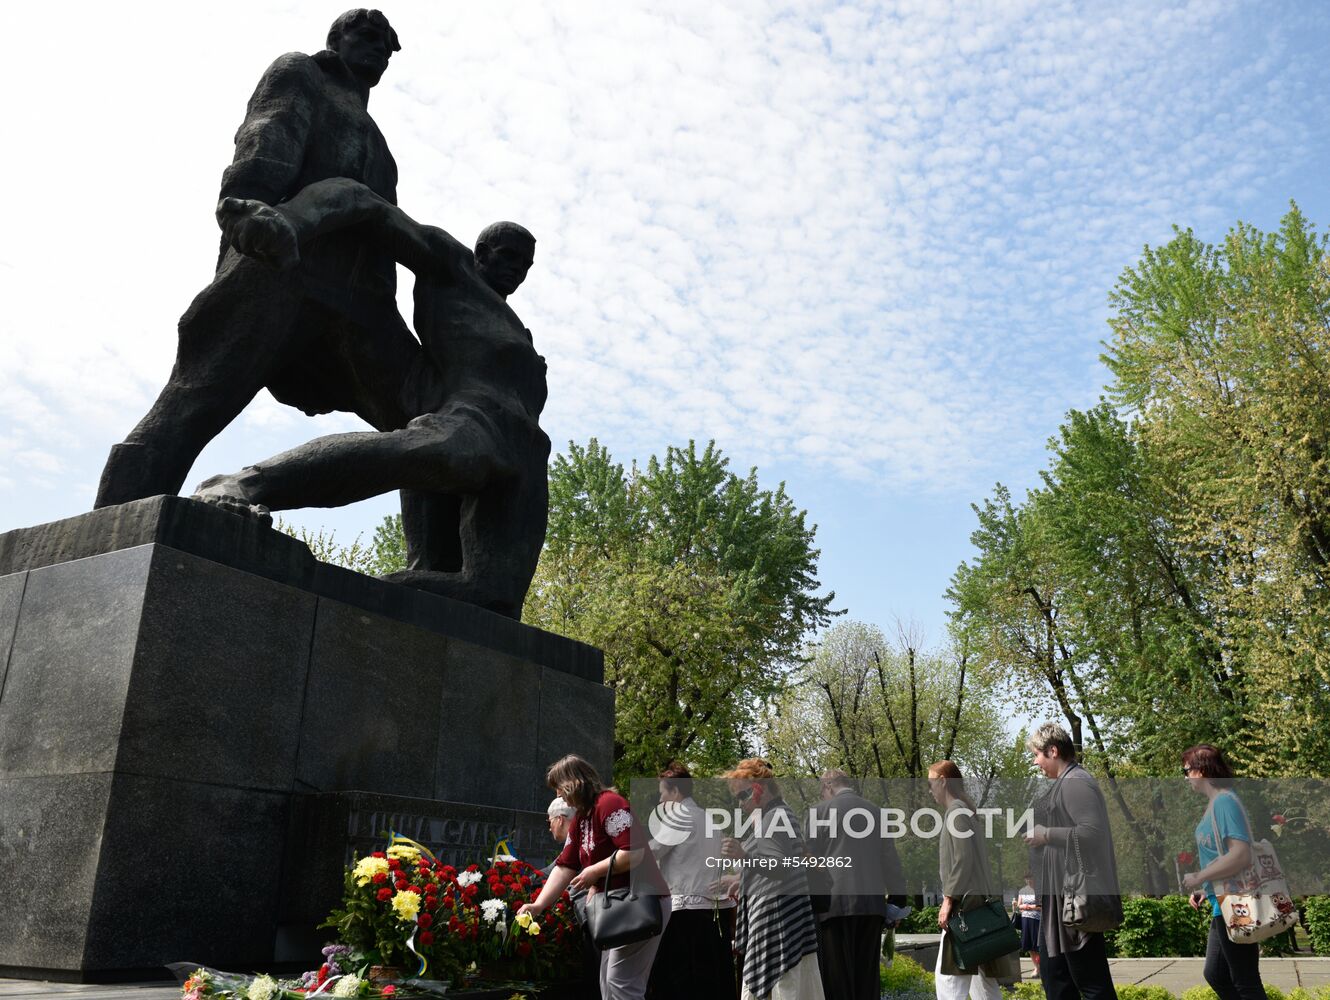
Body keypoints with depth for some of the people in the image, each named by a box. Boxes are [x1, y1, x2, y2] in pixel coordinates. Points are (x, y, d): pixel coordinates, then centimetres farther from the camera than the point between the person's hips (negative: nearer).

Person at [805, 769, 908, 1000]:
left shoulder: (820, 810, 0)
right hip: (872, 903, 4)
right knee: (867, 976, 10)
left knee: (837, 978, 0)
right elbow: (891, 862, 13)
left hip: (835, 903, -4)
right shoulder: (875, 812, 11)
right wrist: (898, 901, 19)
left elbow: (809, 860, 2)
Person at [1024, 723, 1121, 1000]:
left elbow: (1092, 832, -24)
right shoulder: (1066, 782, 16)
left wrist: (1046, 835, -17)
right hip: (1063, 896, 11)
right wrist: (1042, 833, 13)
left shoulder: (1075, 782, -15)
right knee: (1054, 975, 14)